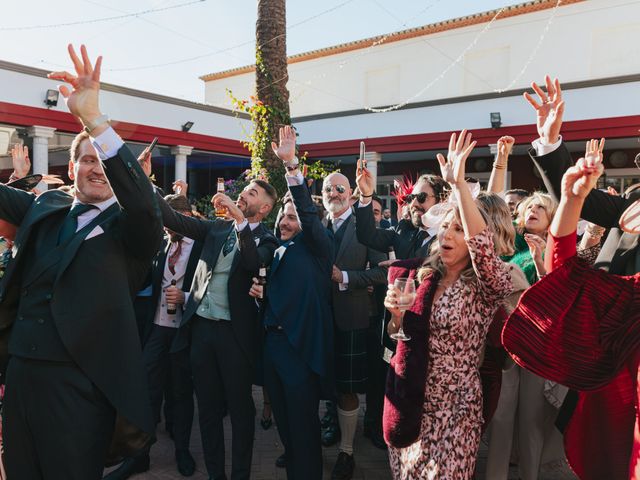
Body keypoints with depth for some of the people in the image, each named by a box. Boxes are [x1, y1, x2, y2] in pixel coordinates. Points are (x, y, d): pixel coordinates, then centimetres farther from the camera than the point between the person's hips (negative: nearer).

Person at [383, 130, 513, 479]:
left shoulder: (486, 286, -12)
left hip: (453, 408, -4)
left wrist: (459, 183, -37)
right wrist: (396, 315, -13)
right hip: (410, 400, 5)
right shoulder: (422, 277, 1)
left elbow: (482, 244, -34)